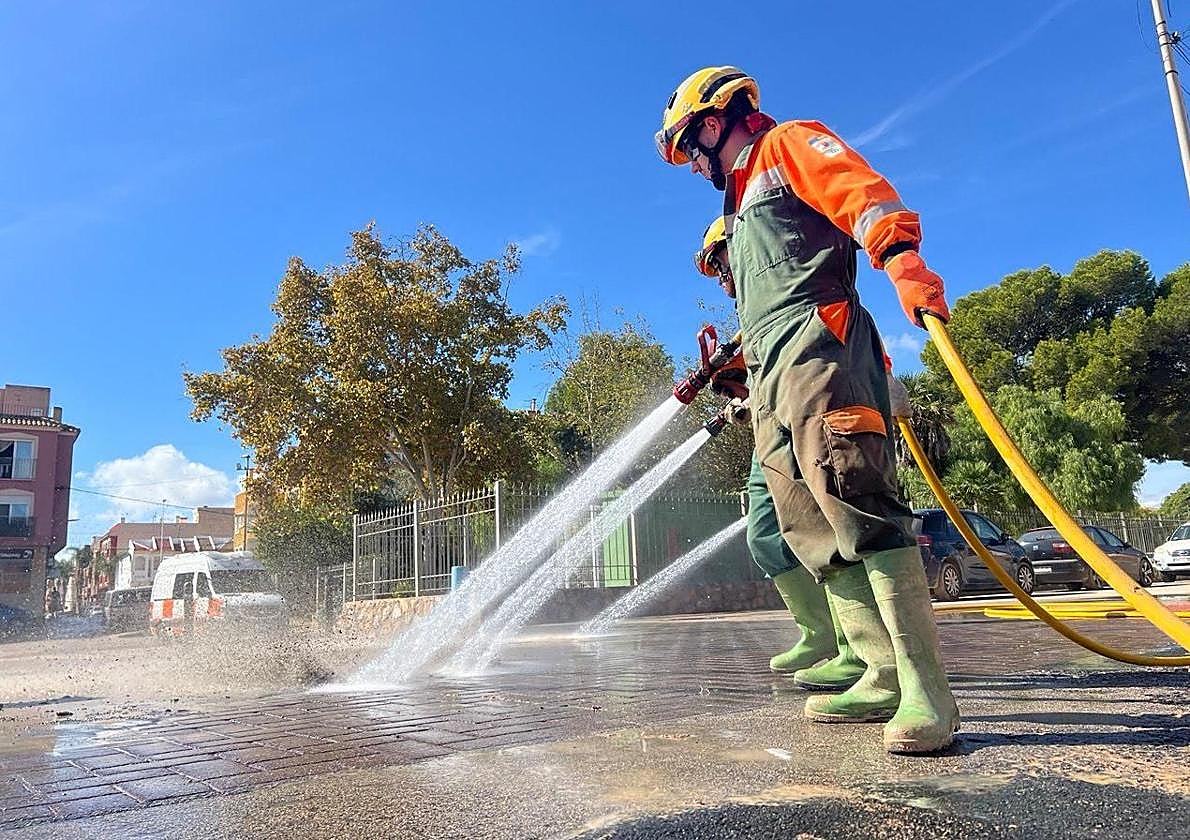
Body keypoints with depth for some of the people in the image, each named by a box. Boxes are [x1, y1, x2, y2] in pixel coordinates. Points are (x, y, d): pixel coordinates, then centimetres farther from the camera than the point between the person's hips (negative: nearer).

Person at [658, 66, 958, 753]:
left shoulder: (788, 144, 12)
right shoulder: (741, 205, 36)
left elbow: (863, 191, -8)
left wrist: (901, 256, -26)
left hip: (816, 347, -9)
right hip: (770, 373, 9)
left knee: (854, 502, -21)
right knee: (813, 531, 0)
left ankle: (927, 695, -20)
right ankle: (885, 677, 2)